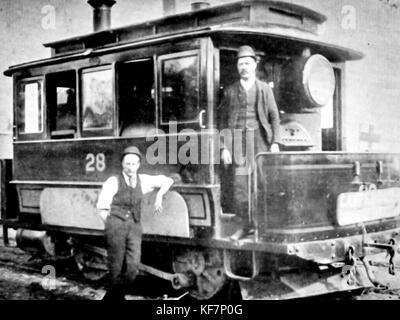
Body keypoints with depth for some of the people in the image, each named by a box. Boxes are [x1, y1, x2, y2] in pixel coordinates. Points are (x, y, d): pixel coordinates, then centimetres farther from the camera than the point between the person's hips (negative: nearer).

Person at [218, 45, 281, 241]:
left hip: (260, 140, -1)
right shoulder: (230, 91, 11)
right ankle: (246, 226, 9)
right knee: (238, 184, -3)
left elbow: (274, 117, 7)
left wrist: (275, 142, -4)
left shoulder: (265, 89, 9)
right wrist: (224, 148, 0)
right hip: (237, 142, 1)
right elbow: (223, 120, 9)